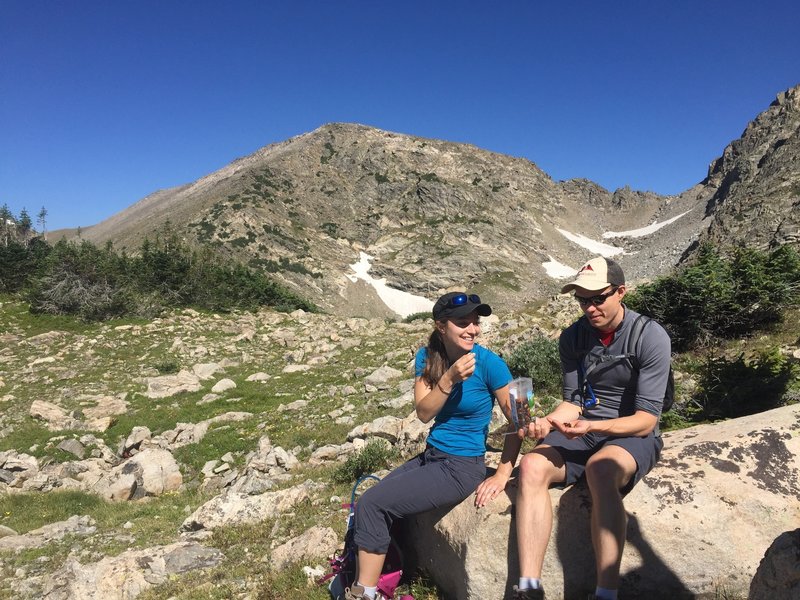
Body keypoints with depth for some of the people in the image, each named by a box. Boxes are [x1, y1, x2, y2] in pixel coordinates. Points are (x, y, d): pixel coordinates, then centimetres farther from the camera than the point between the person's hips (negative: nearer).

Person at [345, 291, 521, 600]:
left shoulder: (489, 363, -18)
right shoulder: (427, 356, -2)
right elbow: (423, 413, -10)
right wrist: (450, 378, -25)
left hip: (462, 467, -6)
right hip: (430, 455, 6)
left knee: (372, 505, -10)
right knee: (368, 502, 1)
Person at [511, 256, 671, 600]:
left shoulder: (650, 337, -12)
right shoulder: (572, 337, 2)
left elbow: (646, 419, -14)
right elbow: (573, 401, 5)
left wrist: (592, 427, -29)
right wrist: (548, 423, -17)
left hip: (633, 435, -4)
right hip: (581, 433, 4)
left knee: (600, 468, -38)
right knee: (531, 466, -25)